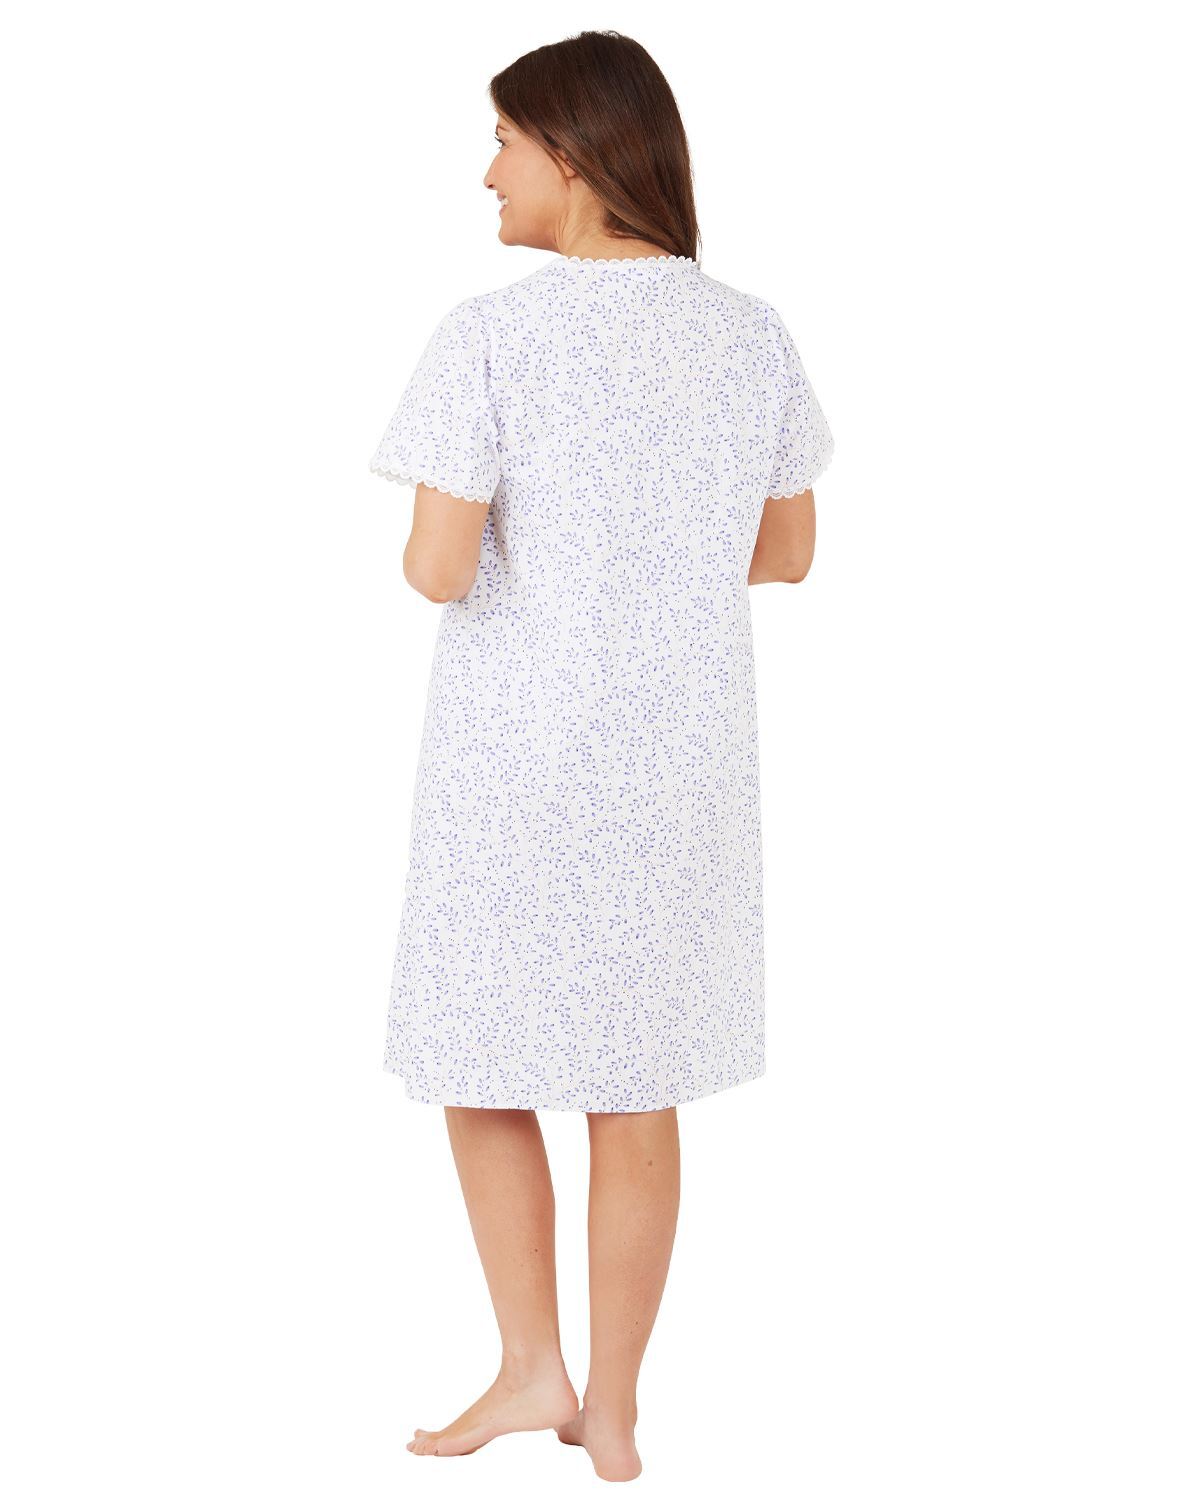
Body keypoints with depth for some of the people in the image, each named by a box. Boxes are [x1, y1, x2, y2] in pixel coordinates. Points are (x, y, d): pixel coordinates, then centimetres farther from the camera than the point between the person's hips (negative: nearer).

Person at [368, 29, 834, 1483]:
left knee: (482, 1069, 17)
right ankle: (612, 1411, 22)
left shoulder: (487, 336, -14)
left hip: (516, 764, -4)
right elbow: (788, 552, 8)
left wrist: (426, 549, 4)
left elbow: (438, 569, -18)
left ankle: (532, 1366, 19)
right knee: (637, 1096, 13)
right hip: (681, 764, 4)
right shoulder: (750, 332, 1)